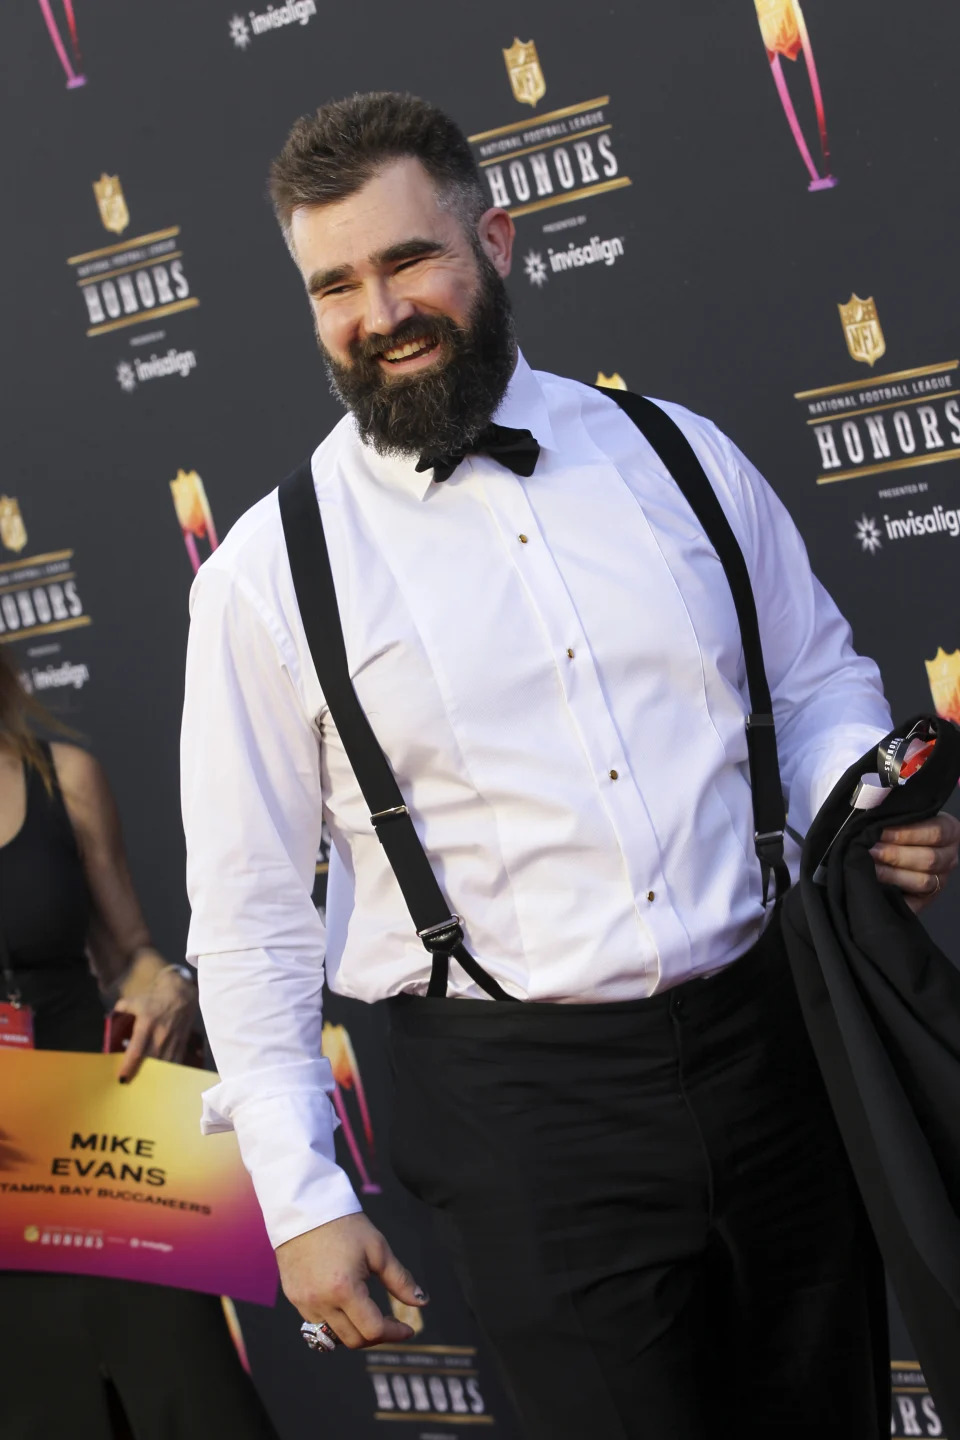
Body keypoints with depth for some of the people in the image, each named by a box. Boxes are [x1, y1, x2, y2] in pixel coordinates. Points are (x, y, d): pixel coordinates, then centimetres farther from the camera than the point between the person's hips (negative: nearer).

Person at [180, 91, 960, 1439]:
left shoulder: (678, 456, 4)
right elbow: (250, 917, -1)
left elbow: (818, 676, 17)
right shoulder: (267, 574, -4)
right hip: (524, 1105, -3)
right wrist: (300, 1198, -4)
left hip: (767, 1046, 4)